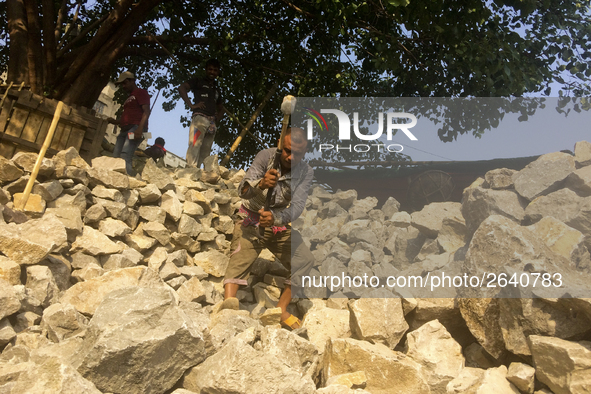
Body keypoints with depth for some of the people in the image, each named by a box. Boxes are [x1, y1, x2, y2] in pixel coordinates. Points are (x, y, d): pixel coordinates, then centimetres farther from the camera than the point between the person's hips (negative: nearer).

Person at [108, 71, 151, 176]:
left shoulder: (141, 92, 6)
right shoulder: (129, 98, 32)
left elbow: (146, 111, -8)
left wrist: (140, 128, -22)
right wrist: (115, 122, 16)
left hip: (135, 128, -9)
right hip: (124, 130, 9)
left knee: (125, 157, -26)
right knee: (115, 158, -7)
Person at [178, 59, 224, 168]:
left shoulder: (217, 90, 30)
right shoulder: (198, 82, 14)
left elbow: (221, 109, 37)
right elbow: (181, 88, 1)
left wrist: (217, 117, 14)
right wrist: (191, 105, -9)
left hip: (211, 123, 6)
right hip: (199, 117, -6)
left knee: (205, 151, -2)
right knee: (195, 145, -20)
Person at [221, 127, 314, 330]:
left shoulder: (306, 172, -8)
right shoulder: (266, 156, -14)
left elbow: (297, 206, -20)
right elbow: (243, 189, -24)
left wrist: (276, 217, -41)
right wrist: (261, 184, -47)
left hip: (280, 225, 3)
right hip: (252, 221, -3)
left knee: (305, 260, -11)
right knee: (241, 255, -26)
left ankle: (281, 309, -1)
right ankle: (229, 302, -42)